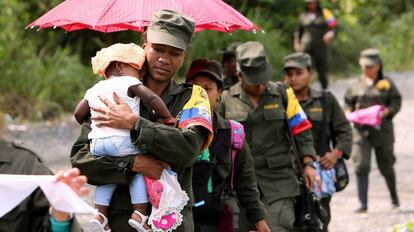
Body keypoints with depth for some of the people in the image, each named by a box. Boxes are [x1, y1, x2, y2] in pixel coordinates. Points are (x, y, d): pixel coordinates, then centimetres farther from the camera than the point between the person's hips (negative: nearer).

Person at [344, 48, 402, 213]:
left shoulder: (387, 83, 5)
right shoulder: (354, 85, 9)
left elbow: (396, 103, 4)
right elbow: (348, 104, 15)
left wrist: (386, 111, -15)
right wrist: (351, 113, -6)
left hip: (382, 129, 0)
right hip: (361, 130, 1)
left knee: (386, 166, 9)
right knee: (361, 166, -11)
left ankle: (394, 197, 35)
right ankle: (363, 204, -8)